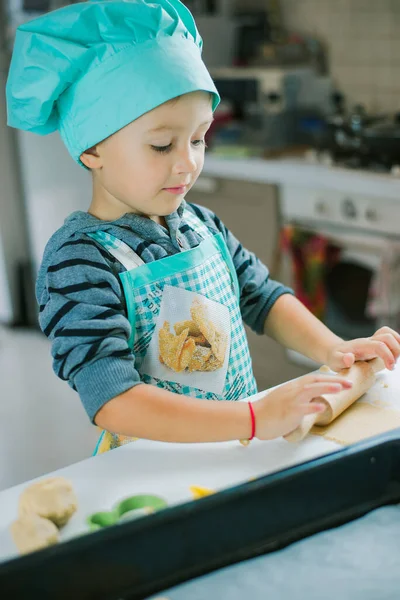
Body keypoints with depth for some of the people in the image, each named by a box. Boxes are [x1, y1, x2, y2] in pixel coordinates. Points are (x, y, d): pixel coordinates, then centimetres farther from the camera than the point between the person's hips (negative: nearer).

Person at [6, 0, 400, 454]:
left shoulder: (202, 226, 6)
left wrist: (332, 350, -2)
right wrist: (256, 418, -31)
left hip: (236, 454, 6)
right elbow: (112, 402, -26)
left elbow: (263, 297, 16)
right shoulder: (79, 261, -17)